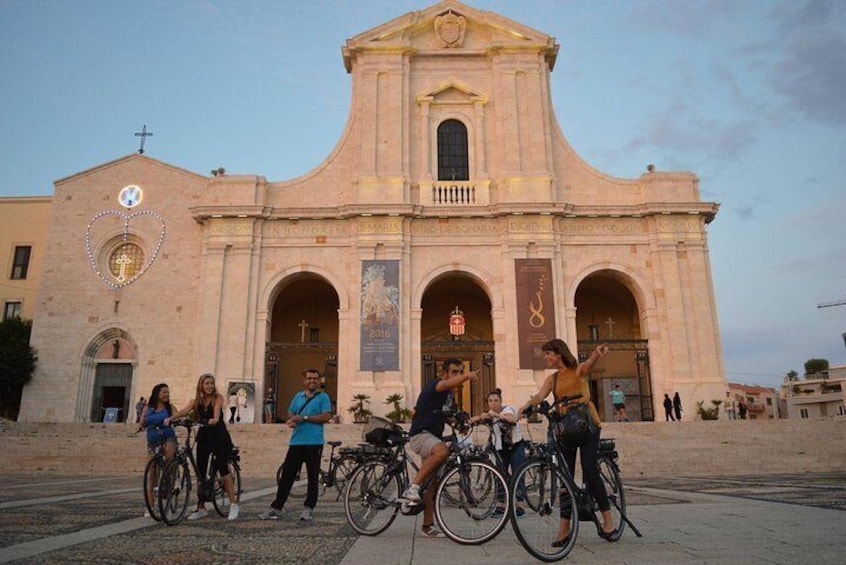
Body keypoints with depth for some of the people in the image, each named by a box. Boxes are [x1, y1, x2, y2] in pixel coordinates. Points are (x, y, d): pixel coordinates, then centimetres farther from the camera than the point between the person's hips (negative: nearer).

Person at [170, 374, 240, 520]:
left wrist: (215, 419, -45)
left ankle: (234, 504, -5)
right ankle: (201, 508, 18)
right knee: (200, 472, 6)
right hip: (203, 436, 5)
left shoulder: (218, 397, -4)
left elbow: (217, 410, -23)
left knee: (222, 467, -12)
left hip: (219, 436, -5)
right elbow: (185, 411, -8)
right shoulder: (197, 400, 7)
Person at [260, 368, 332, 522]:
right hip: (296, 441, 4)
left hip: (314, 443, -4)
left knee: (313, 476, 2)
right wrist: (292, 420, -2)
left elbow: (326, 416, -11)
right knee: (287, 474, 5)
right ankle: (276, 507, 12)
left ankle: (308, 508, 12)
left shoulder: (323, 397, 0)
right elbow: (290, 412, 22)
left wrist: (304, 418, -13)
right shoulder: (298, 396, 17)